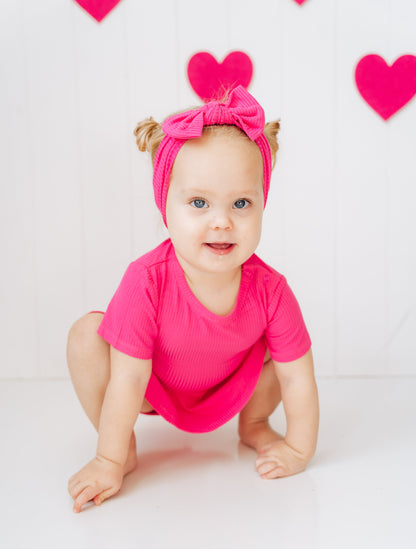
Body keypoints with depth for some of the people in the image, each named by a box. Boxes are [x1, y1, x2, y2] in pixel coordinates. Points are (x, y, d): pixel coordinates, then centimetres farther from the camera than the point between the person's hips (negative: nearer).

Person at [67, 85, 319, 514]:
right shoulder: (147, 281, -36)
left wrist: (299, 451, -14)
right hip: (155, 390, -2)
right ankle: (126, 446, -3)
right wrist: (109, 462, -24)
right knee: (86, 336, -25)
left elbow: (298, 377, -19)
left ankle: (253, 422, 14)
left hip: (232, 389, 2)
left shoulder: (269, 290, -29)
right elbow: (128, 379, -30)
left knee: (290, 350, -17)